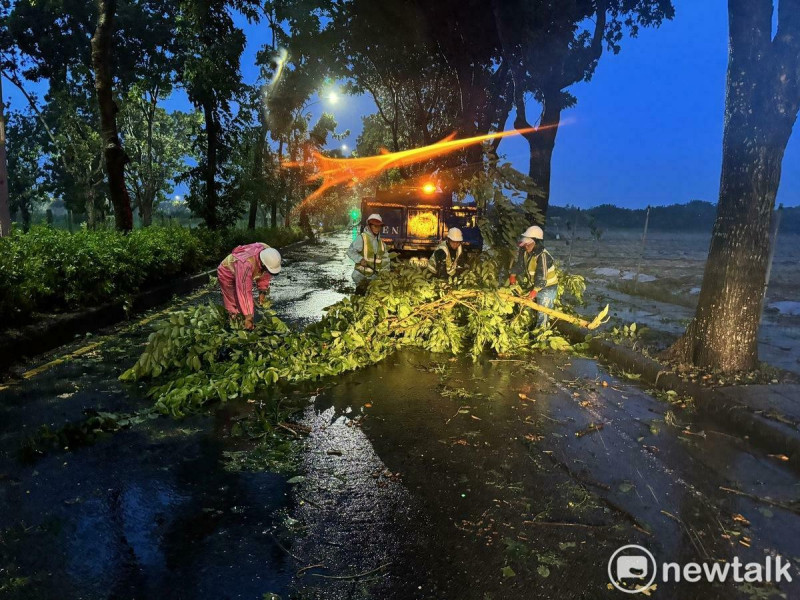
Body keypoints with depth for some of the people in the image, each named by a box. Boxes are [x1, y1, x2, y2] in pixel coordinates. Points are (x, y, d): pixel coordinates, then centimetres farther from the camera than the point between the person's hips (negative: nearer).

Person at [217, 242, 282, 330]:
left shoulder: (268, 255, -25)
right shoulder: (246, 264, -45)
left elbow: (265, 274, -2)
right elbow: (245, 292, -43)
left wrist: (262, 291, -7)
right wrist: (248, 317, -40)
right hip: (227, 274, -6)